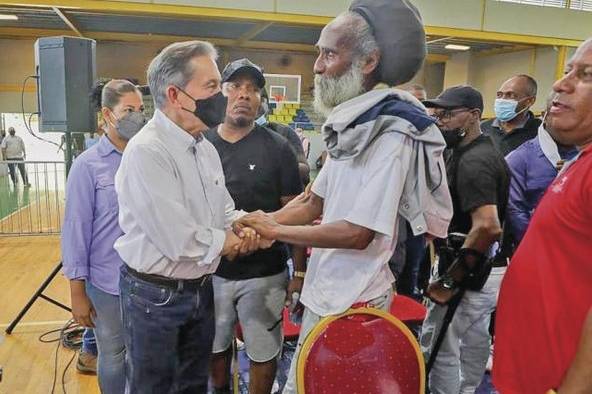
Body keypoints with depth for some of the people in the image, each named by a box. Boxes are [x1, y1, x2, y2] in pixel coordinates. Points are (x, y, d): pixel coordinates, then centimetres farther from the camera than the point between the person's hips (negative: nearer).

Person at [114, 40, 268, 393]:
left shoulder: (206, 148, 5)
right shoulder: (147, 151, -24)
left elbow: (224, 210, 13)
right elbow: (179, 241, -29)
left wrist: (242, 225, -10)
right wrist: (230, 241, -12)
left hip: (201, 288, 8)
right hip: (155, 296, -7)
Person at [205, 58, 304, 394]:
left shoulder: (278, 148, -7)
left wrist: (300, 272, -7)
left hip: (265, 274, -2)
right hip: (210, 271, 3)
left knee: (263, 354, 13)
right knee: (215, 347, 22)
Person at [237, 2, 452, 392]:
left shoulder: (392, 135, -22)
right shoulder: (351, 127, 6)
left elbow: (358, 233, -24)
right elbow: (315, 203, 10)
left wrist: (276, 230, -16)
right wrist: (262, 222, -3)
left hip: (354, 302, -8)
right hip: (324, 290, 8)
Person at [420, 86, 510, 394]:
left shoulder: (472, 161, -21)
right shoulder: (482, 153, 10)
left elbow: (488, 226, -32)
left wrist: (453, 272, -22)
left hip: (467, 274, -10)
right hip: (484, 270, 10)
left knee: (437, 346, 1)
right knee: (473, 340, 23)